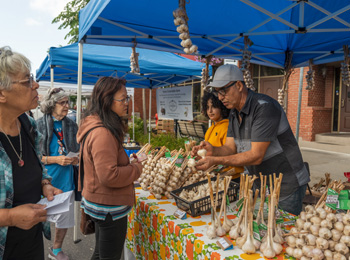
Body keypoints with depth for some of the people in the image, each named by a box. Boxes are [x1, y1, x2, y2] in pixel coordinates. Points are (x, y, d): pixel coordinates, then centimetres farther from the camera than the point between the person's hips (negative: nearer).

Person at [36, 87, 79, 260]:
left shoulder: (72, 126, 5)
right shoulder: (40, 125, -9)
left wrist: (76, 158, -4)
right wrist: (55, 159, -19)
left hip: (66, 180, 5)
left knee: (65, 218, 16)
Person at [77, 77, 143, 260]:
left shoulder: (94, 126, 6)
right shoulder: (102, 133, -27)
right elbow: (109, 175, -31)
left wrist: (129, 163, 6)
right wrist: (136, 169, -15)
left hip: (100, 202, 10)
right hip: (109, 208, -10)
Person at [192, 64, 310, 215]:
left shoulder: (264, 107, -25)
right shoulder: (234, 112, 3)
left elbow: (256, 156, -28)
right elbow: (230, 148, -1)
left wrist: (216, 160, -31)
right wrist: (213, 151, -22)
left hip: (287, 186, -8)